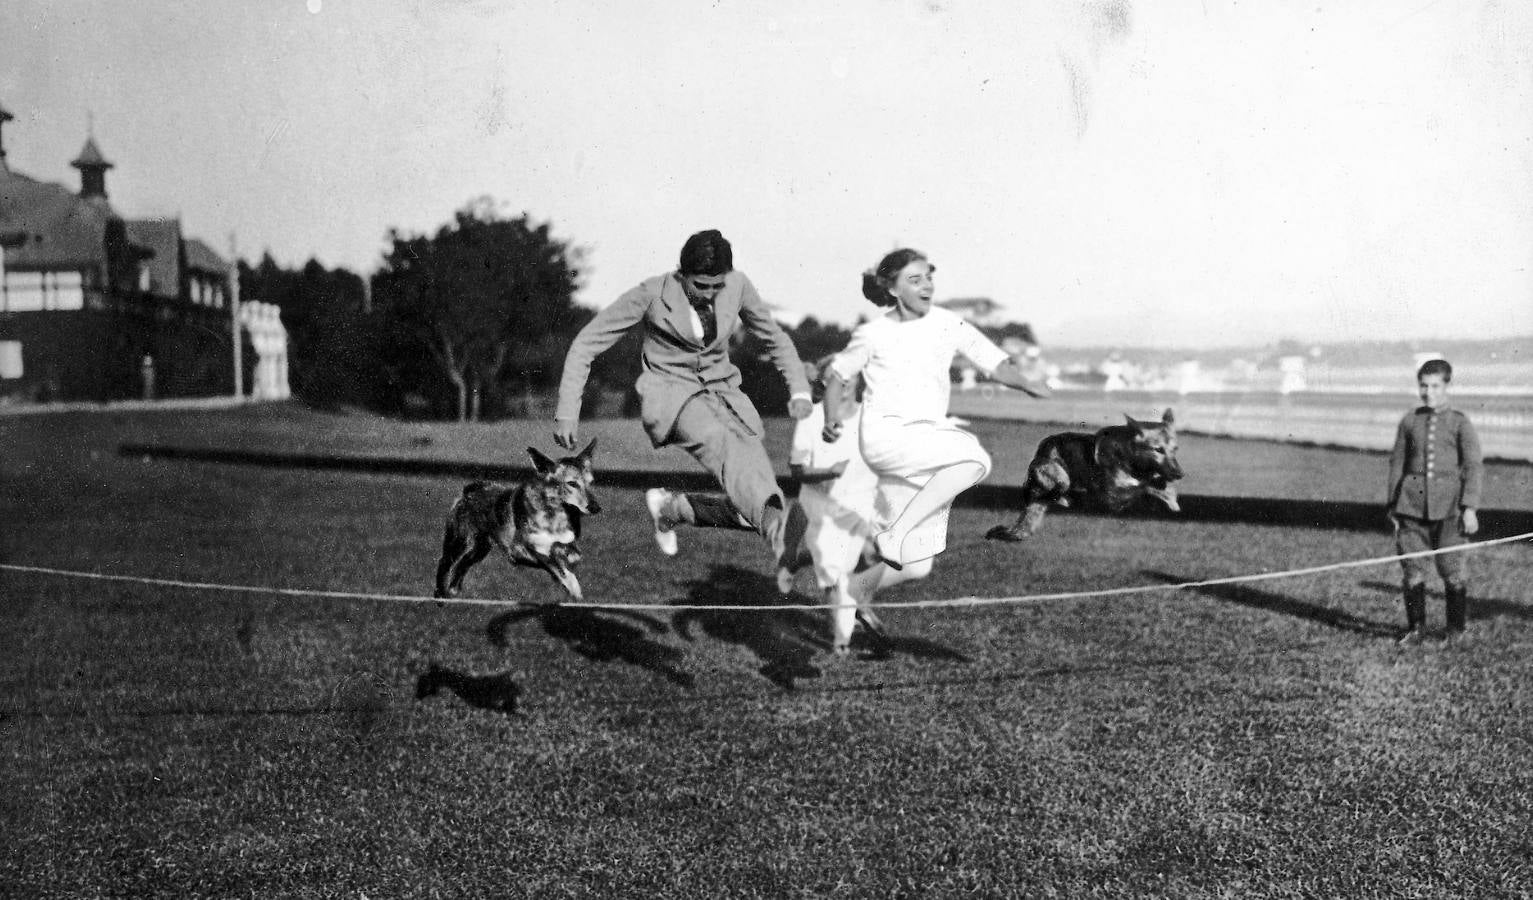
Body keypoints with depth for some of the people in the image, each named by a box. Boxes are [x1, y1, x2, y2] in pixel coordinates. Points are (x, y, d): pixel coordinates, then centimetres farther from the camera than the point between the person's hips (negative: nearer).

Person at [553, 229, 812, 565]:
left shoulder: (738, 286, -2)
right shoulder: (652, 293, -11)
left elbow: (775, 338, 16)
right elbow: (586, 344, -5)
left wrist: (799, 391, 4)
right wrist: (567, 411, -9)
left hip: (721, 392, 4)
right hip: (670, 393, -4)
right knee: (719, 438, -39)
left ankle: (671, 505, 9)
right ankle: (772, 518, -64)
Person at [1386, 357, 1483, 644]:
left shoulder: (1459, 422, 3)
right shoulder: (1409, 421, 11)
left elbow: (1474, 466, 0)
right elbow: (1397, 462, 17)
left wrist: (1470, 507, -8)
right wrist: (1392, 502, 16)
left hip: (1447, 505, -2)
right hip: (1413, 502, 2)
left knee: (1451, 568, -1)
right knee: (1412, 569, 0)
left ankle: (1456, 630, 15)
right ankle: (1416, 628, 13)